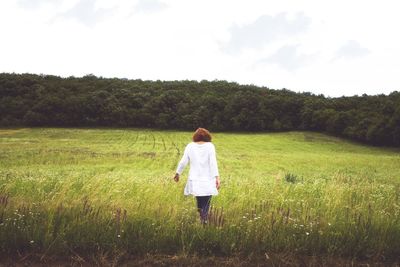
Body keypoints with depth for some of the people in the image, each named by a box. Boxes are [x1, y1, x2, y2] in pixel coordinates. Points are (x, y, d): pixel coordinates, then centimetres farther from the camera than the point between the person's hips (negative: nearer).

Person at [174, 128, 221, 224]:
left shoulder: (190, 146, 2)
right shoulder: (210, 146, -3)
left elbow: (183, 162, 2)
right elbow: (213, 163, -11)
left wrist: (177, 173, 15)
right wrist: (217, 177, -14)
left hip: (195, 181, 2)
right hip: (208, 181, -2)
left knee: (200, 203, 18)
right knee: (206, 205, 7)